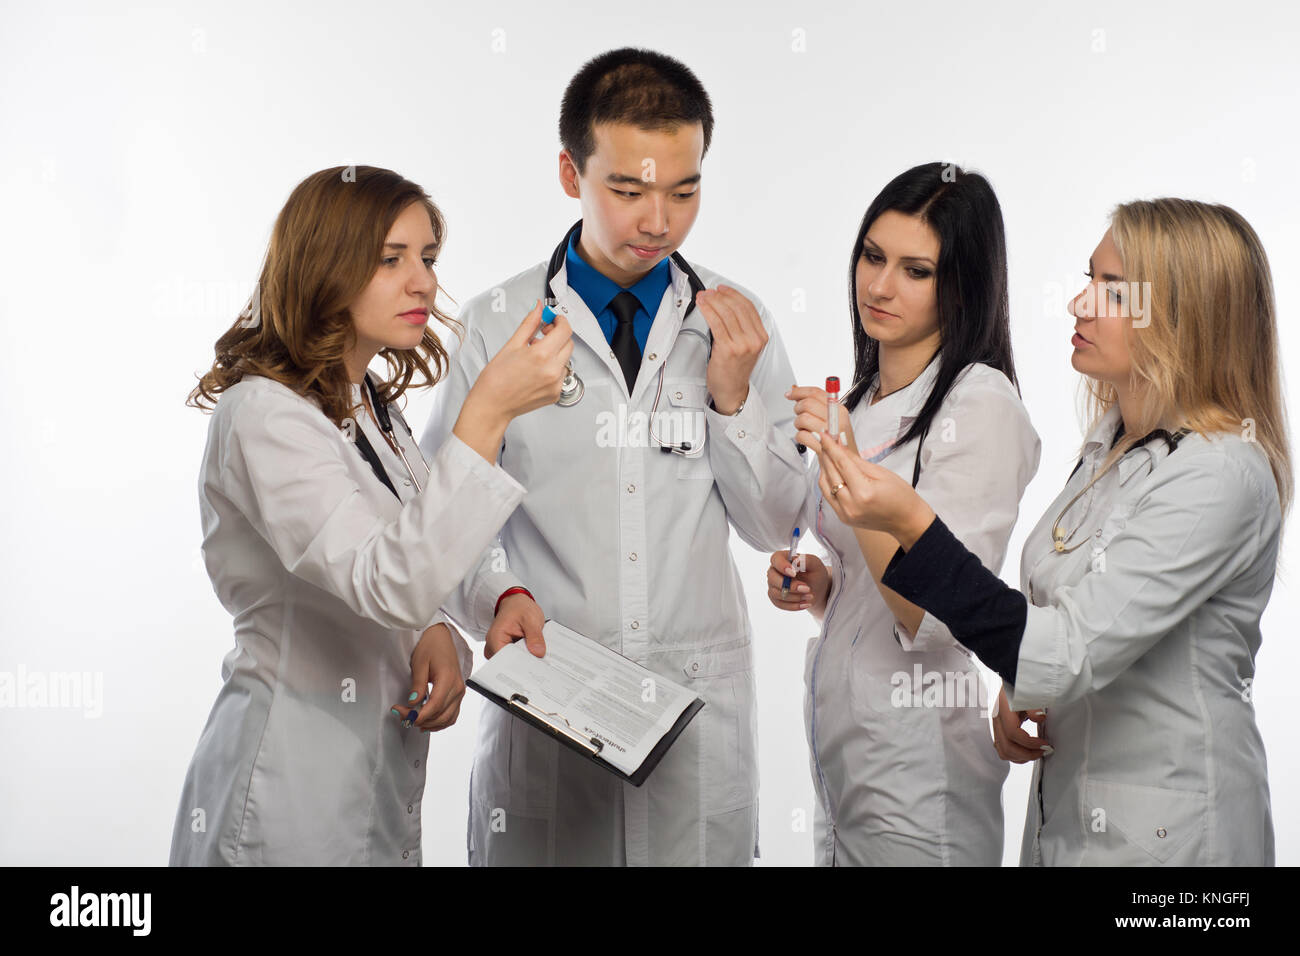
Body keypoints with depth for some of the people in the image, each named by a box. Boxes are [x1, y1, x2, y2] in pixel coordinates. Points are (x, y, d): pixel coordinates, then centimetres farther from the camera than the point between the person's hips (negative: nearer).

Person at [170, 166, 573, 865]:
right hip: (290, 792, -8)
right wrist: (488, 412, -34)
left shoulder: (368, 407, 10)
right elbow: (390, 585, -30)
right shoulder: (264, 414, -19)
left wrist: (433, 633, -6)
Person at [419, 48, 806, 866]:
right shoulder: (497, 324, -3)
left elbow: (777, 527, 3)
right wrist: (498, 596, -19)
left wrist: (734, 396, -10)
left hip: (701, 704, 2)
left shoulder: (736, 323, 2)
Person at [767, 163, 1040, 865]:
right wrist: (813, 586, -1)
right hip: (840, 747, 8)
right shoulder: (860, 402, 10)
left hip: (920, 764, -7)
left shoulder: (981, 405, -14)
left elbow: (937, 620, -21)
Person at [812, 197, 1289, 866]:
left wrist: (914, 527, -31)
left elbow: (1066, 657, -27)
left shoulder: (1222, 473, -23)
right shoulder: (1115, 438, 4)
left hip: (1166, 832, -8)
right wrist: (1016, 691, -2)